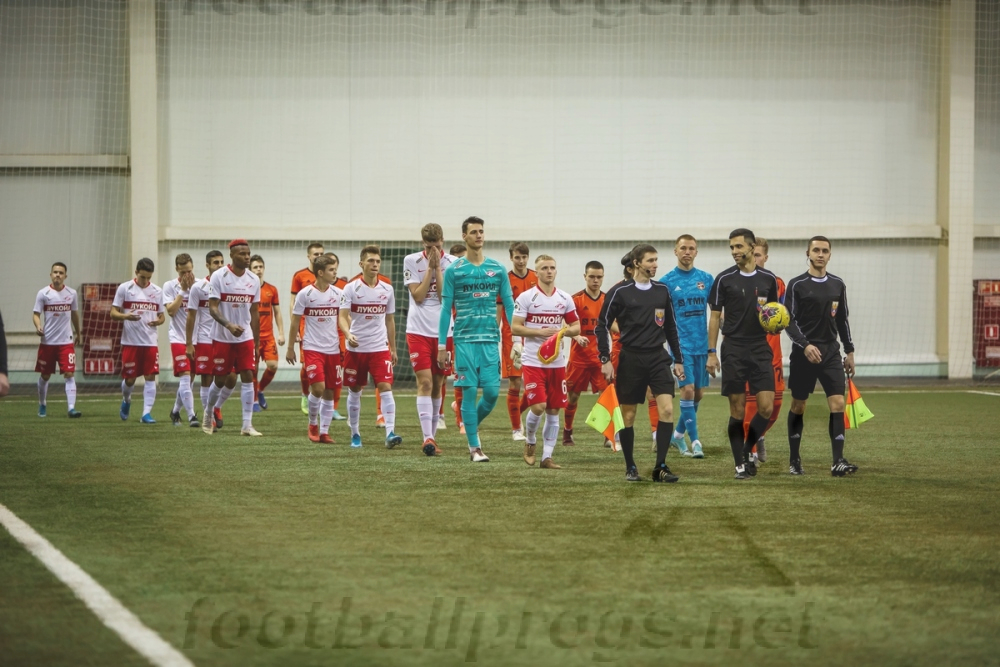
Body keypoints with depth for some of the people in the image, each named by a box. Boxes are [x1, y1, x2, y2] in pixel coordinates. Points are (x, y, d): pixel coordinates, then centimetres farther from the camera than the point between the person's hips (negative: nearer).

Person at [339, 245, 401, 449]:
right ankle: (355, 434, 21)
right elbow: (343, 317, -10)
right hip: (356, 348, -1)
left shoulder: (387, 289, 5)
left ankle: (390, 433, -19)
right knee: (354, 391, 8)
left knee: (385, 387, -13)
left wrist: (393, 348, 15)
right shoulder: (351, 288, -4)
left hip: (380, 348, 1)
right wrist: (348, 334, -30)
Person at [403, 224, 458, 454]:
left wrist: (438, 267, -12)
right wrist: (430, 267, -9)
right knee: (425, 382, -13)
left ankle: (432, 436, 20)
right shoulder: (411, 261, 0)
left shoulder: (452, 264, 0)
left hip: (443, 331, 2)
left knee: (437, 385, 8)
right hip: (419, 330, -1)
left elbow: (446, 296, -9)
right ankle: (427, 437, -19)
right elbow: (418, 296, -7)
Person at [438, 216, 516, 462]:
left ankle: (472, 425, 26)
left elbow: (509, 306, 9)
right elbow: (446, 310, 3)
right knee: (470, 392, -4)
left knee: (492, 393, -3)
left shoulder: (498, 269, 7)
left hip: (490, 340, 2)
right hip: (465, 340, -2)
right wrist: (442, 346, -1)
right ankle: (474, 447, 3)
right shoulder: (454, 271, 1)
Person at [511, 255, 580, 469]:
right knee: (538, 406, -14)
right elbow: (515, 328, -7)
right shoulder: (526, 297, -4)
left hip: (557, 361, 4)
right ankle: (529, 442, 15)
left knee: (554, 411, 3)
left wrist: (564, 331, -10)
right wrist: (540, 332, -18)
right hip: (533, 361, -4)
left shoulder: (565, 299, 8)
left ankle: (547, 456, 10)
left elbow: (576, 327, 12)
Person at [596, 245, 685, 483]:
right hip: (630, 360, -3)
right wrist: (605, 360, -7)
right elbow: (602, 326, -1)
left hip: (658, 358, 3)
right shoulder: (619, 292, -5)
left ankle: (660, 467, -7)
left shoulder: (662, 290, 8)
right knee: (628, 415, 3)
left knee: (667, 409, -12)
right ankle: (630, 468, 18)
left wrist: (678, 359, 15)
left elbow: (671, 327, 16)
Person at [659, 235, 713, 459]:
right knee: (688, 389, -13)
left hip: (703, 344, 4)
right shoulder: (667, 281, -1)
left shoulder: (706, 279, 7)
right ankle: (694, 440, -8)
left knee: (698, 393, 8)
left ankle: (678, 434, 25)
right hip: (681, 344, -4)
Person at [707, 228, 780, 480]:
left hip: (760, 349, 2)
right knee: (737, 409, -1)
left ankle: (746, 452, 13)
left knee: (766, 407, -7)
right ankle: (740, 464, 7)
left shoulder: (768, 279, 6)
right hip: (734, 350, -2)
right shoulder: (724, 279, 0)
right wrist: (711, 352, -1)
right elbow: (715, 316, 4)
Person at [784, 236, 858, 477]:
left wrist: (849, 351, 14)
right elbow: (789, 321, -7)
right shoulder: (797, 285, -4)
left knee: (838, 404, -10)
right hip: (804, 354, -3)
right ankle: (794, 459, 20)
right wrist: (805, 345, -20)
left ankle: (838, 462, -13)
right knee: (798, 407, 7)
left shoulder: (838, 285, 9)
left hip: (831, 352, 3)